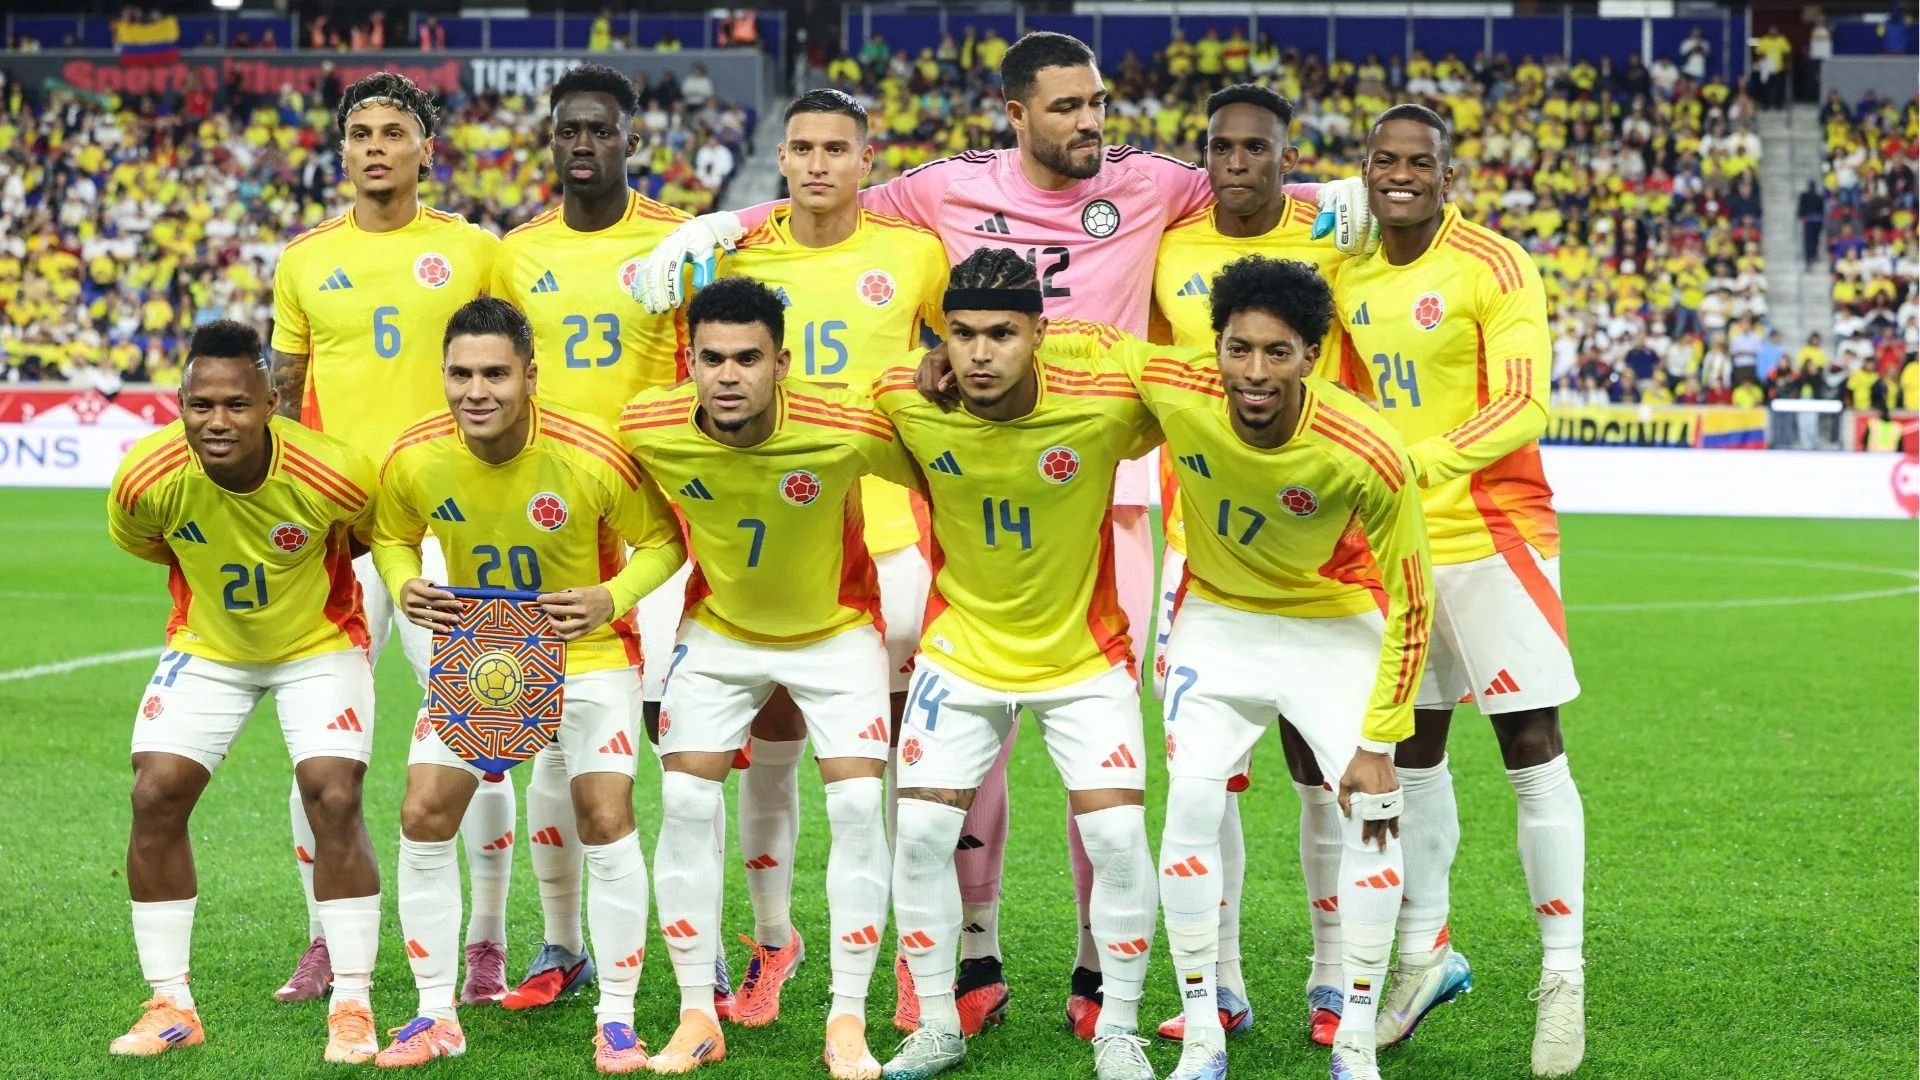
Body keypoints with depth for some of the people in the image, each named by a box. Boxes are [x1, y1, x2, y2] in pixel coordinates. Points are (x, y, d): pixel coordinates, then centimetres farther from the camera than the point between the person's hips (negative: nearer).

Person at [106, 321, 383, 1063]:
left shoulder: (333, 475, -31)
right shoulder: (146, 479, -25)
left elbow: (384, 536, -7)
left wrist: (303, 575, 1)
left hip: (319, 645, -2)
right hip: (204, 647, 2)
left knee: (334, 802, -16)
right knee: (155, 798, -8)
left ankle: (352, 1007, -3)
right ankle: (171, 1005, 6)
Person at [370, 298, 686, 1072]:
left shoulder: (594, 457, -25)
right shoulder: (414, 460, -17)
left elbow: (661, 541, -10)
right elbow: (392, 537, 4)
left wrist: (612, 599, -26)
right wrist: (405, 588, -17)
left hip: (587, 654, -3)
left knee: (605, 818, -12)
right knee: (423, 814, -4)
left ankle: (616, 1020, 4)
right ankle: (436, 1015, 11)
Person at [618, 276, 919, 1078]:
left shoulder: (847, 431, -32)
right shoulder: (647, 432, -24)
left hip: (837, 629, -2)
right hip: (718, 629, 2)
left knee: (858, 807, -11)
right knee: (686, 804, -5)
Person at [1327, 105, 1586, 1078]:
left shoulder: (1493, 268, -11)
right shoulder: (1349, 277, 8)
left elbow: (1522, 409, -19)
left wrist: (1421, 465, -30)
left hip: (1493, 535, -6)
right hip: (1396, 542, 6)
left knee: (1533, 753, -6)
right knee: (1413, 749, 13)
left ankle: (1563, 978, 0)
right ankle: (1425, 952, 27)